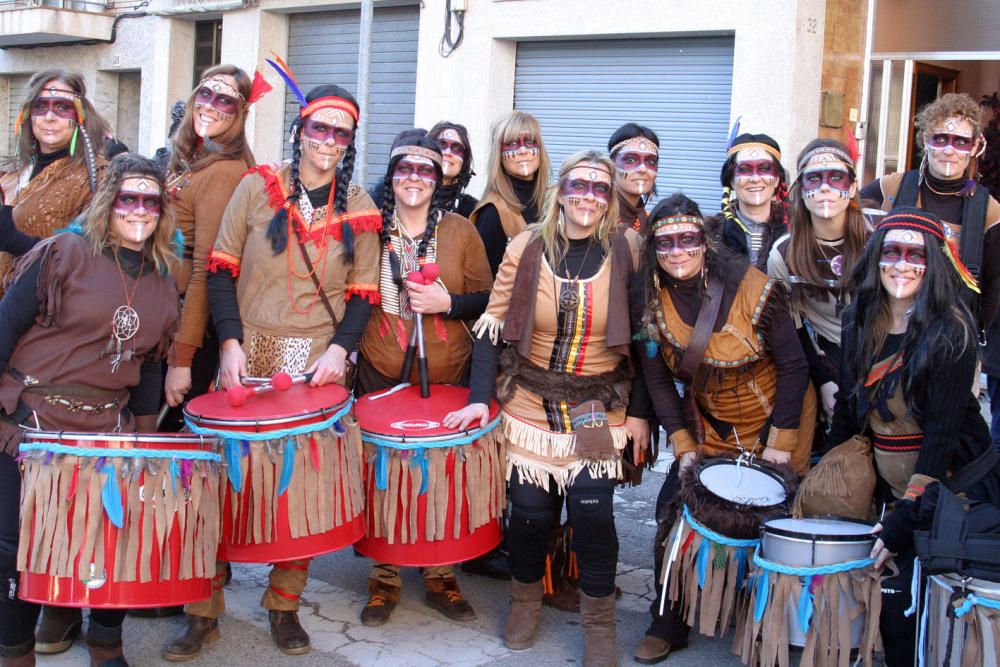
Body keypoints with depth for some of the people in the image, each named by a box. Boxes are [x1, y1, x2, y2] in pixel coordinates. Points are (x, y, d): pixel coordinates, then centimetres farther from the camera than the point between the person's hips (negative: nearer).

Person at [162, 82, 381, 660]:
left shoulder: (360, 208, 6)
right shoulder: (258, 187, 2)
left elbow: (363, 292, 7)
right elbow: (222, 268, 2)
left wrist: (339, 350, -8)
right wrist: (230, 342, -9)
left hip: (318, 363, 1)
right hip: (249, 357, -1)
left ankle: (285, 606, 16)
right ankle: (204, 612, 11)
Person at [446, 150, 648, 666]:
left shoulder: (627, 250, -6)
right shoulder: (527, 247, -6)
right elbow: (492, 326, -3)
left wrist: (640, 411, -2)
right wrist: (479, 398, -10)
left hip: (600, 406, 0)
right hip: (532, 402, 1)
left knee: (592, 508, -10)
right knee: (530, 507, -1)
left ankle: (599, 620, 13)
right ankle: (526, 597, 29)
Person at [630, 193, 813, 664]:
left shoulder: (753, 289, -22)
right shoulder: (651, 301, -11)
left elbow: (793, 366, -15)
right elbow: (658, 379, -5)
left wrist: (780, 442, -17)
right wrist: (682, 444, -13)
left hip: (773, 421, -3)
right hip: (710, 427, 3)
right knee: (673, 510, -5)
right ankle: (668, 624, 11)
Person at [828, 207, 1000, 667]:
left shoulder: (950, 330, -15)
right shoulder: (860, 322, 3)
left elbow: (943, 432, -17)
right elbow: (849, 405, 12)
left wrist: (905, 518, -18)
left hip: (949, 487, -5)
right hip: (891, 483, 5)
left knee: (902, 599, -12)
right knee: (892, 599, -2)